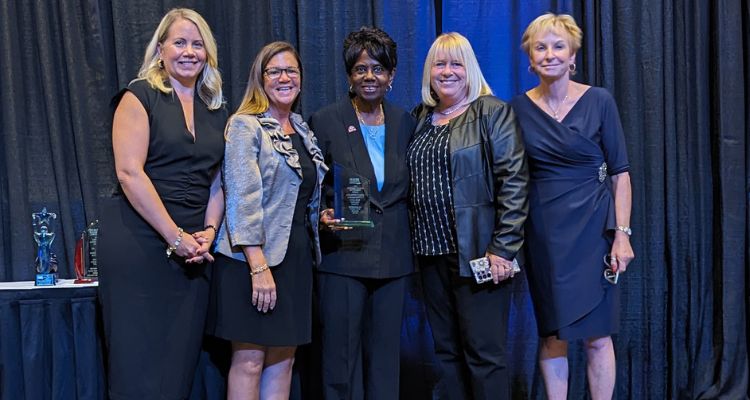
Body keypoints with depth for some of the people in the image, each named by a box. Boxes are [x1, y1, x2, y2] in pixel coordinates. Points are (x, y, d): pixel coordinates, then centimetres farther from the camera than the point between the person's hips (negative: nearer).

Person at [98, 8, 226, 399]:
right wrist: (176, 237, -14)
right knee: (140, 363, -2)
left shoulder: (216, 110, 15)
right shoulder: (140, 97, -3)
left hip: (193, 247, 5)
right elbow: (129, 172, -12)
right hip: (139, 241, -5)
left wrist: (209, 231, -2)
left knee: (180, 362, 7)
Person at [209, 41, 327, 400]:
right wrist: (259, 266, -21)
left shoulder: (302, 130, 15)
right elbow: (242, 198, -15)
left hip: (297, 256, 7)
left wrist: (322, 218, 4)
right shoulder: (245, 125, -7)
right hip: (254, 257, -7)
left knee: (283, 359, 9)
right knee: (250, 360, -2)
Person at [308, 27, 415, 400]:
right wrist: (322, 215, -19)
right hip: (343, 255, -3)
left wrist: (414, 244, 6)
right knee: (341, 354, 2)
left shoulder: (404, 122, 8)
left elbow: (410, 188, 14)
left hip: (393, 256, 4)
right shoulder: (325, 121, -3)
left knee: (385, 354, 11)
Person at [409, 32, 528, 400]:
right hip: (432, 252, 6)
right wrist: (415, 242, 9)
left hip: (477, 253, -6)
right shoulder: (420, 118, 13)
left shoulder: (493, 113, -4)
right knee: (446, 350, 12)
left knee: (484, 353, -1)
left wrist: (503, 249, -16)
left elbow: (514, 182, -11)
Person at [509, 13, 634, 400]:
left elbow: (620, 173, -3)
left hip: (592, 226, -1)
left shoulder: (599, 101, -4)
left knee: (597, 336, 3)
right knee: (552, 334, 8)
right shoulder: (519, 108, 2)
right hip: (544, 231, 2)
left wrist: (622, 233, -9)